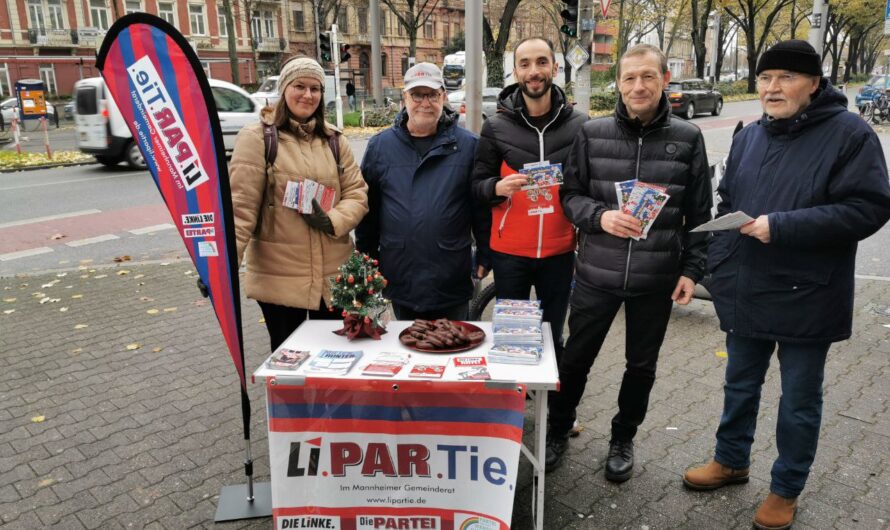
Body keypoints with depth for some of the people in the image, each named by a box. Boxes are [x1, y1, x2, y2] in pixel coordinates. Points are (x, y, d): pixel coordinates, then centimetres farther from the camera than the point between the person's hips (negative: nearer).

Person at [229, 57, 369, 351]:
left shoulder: (333, 140, 10)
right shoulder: (257, 138, -6)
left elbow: (357, 193, 6)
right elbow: (241, 206, -11)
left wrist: (333, 221, -14)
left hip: (333, 275, 4)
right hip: (279, 276, -4)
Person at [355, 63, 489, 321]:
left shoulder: (467, 145, -2)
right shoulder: (380, 145, 4)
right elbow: (368, 207, 8)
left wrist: (485, 256, 0)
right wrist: (366, 258, 8)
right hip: (399, 278, 2)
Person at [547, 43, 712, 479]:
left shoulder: (688, 138, -1)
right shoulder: (592, 133, -2)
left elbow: (699, 213, 4)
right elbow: (570, 195, 2)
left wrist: (692, 269, -1)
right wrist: (599, 216, -17)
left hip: (657, 279, 1)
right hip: (597, 273, 0)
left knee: (642, 365, 15)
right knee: (575, 358, 12)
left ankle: (623, 439, 38)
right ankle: (557, 430, 35)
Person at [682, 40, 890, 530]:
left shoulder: (849, 134, -10)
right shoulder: (747, 137, 8)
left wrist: (781, 227, -24)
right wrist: (719, 268, 6)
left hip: (807, 298, -5)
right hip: (745, 293, 5)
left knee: (799, 399, 11)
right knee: (740, 384, 20)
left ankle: (786, 489, 30)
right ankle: (731, 460, 41)